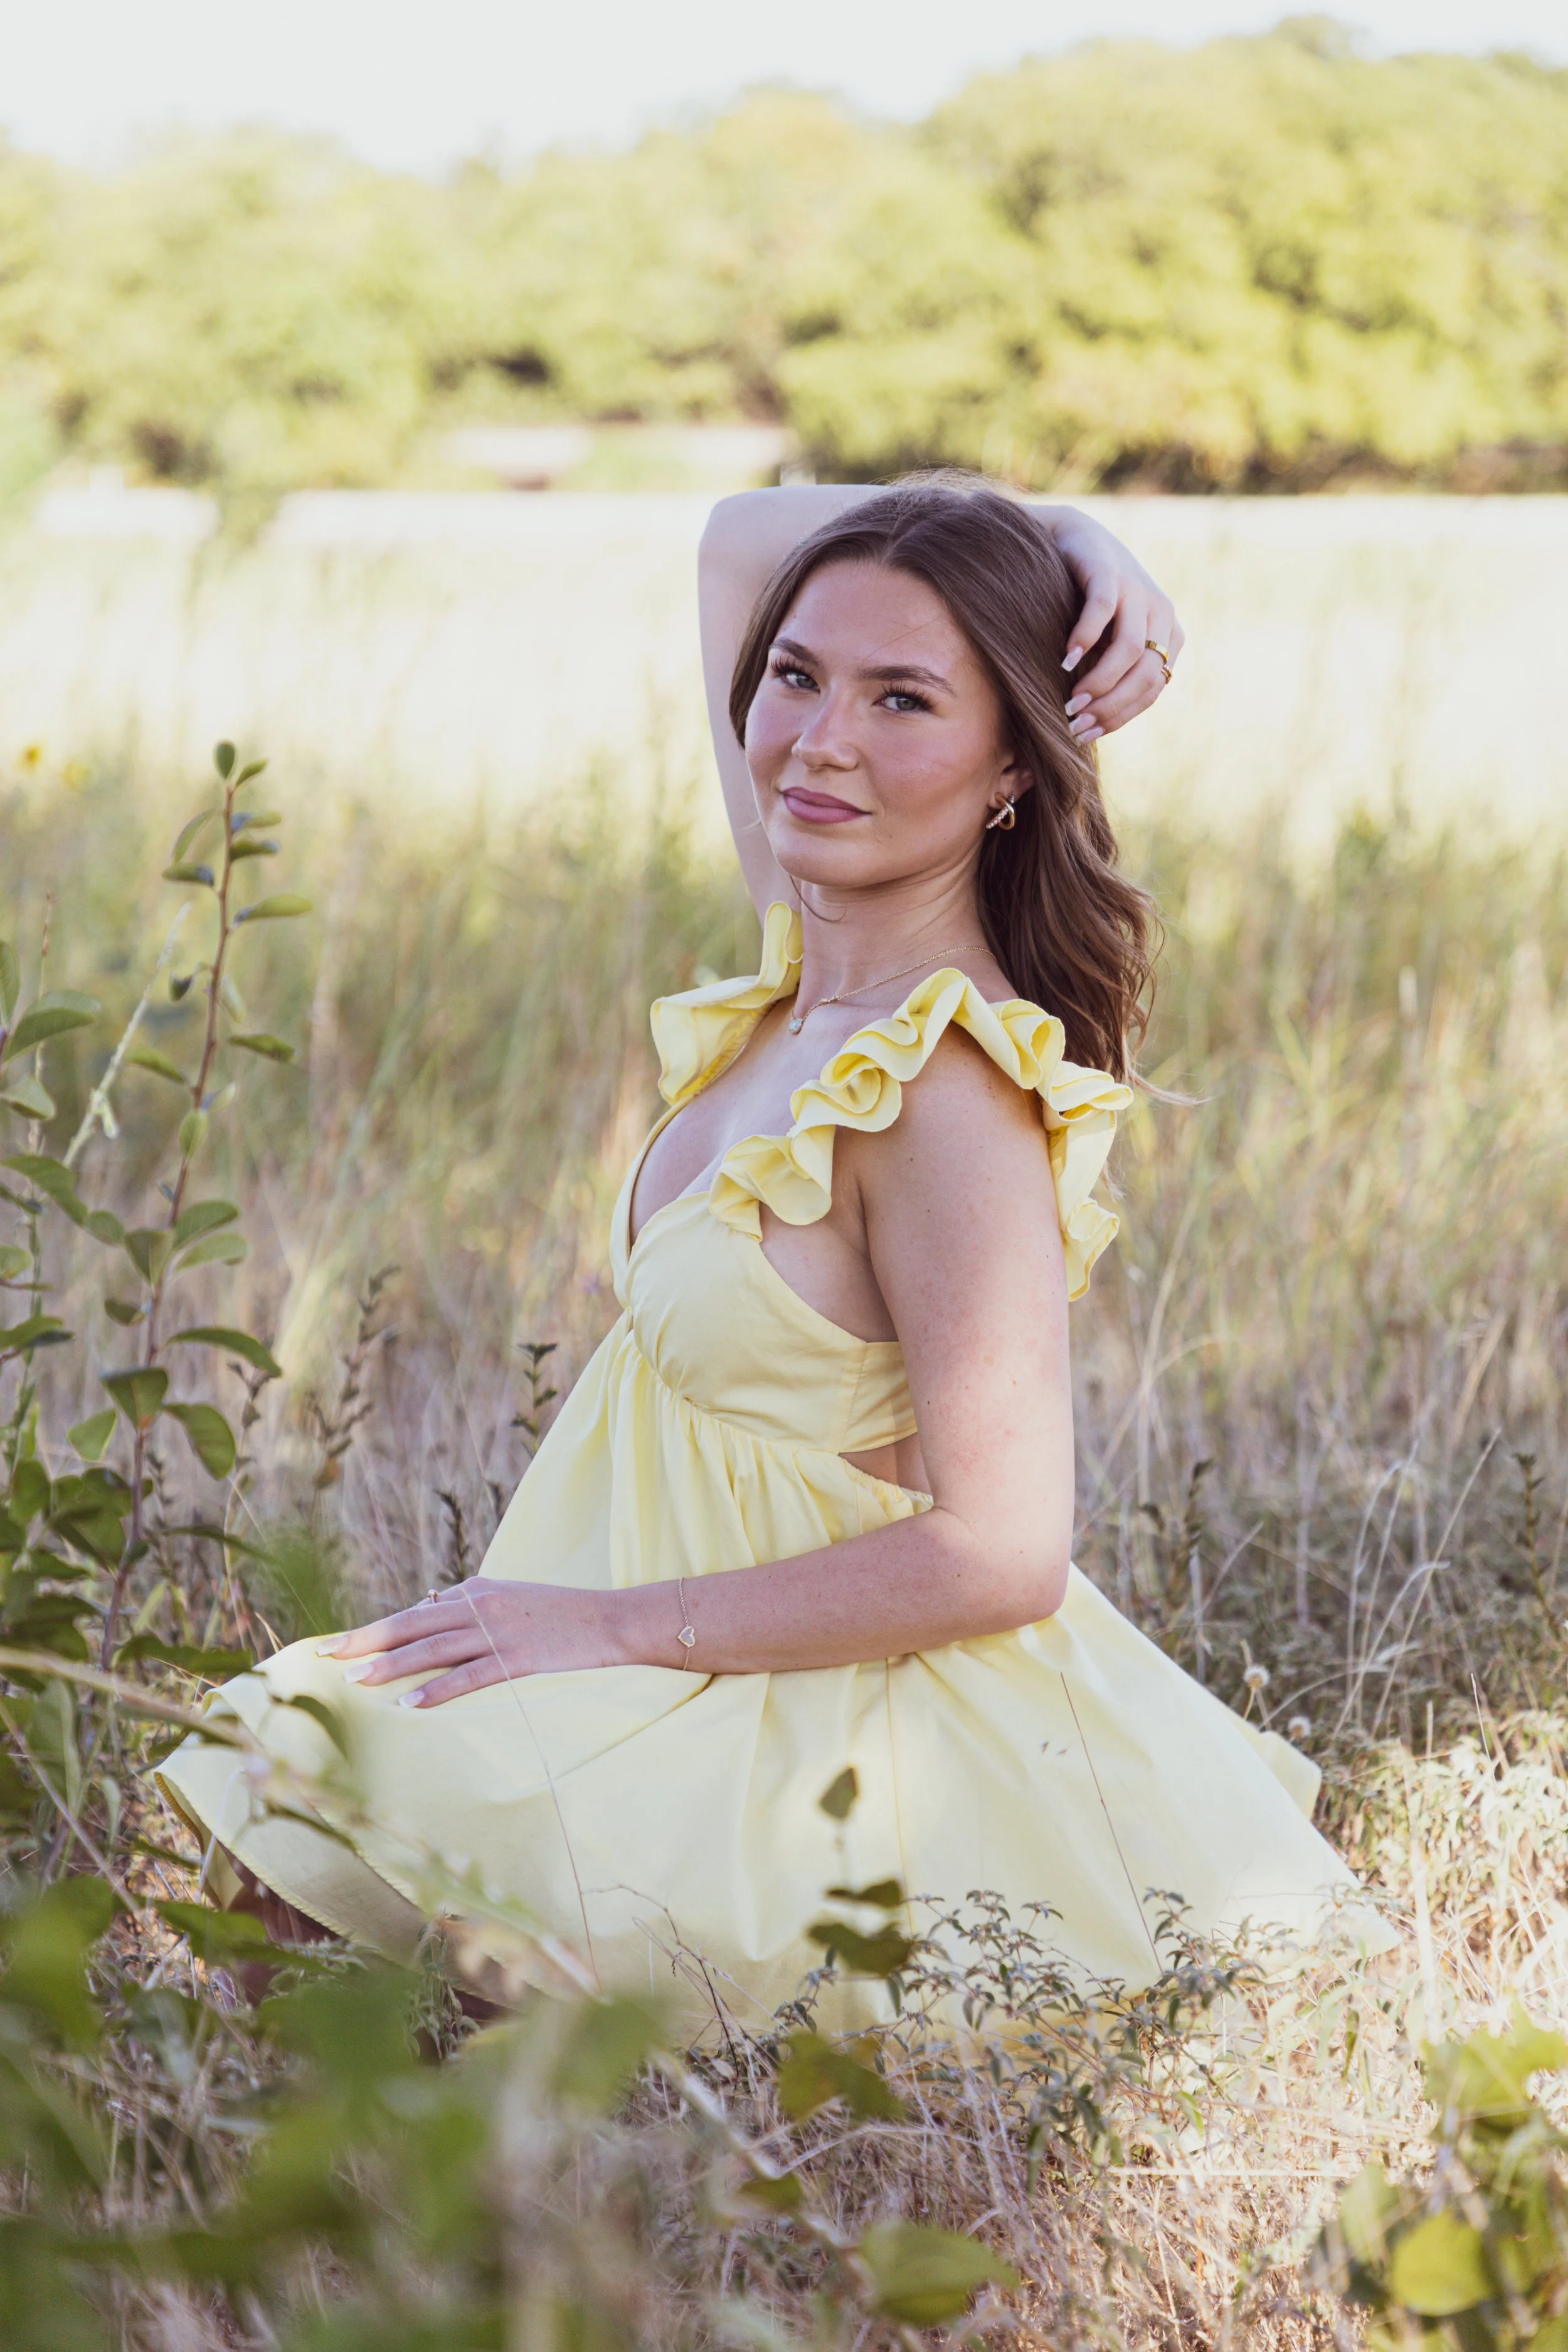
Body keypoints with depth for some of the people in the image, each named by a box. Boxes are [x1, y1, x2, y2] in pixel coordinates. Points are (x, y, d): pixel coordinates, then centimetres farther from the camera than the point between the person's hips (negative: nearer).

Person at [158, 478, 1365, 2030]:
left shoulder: (949, 1090, -24)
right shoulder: (815, 956, 0)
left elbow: (998, 1556, -24)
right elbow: (739, 543, 11)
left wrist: (615, 1624, -19)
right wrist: (1053, 540, -4)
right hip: (752, 1693, 8)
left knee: (312, 1799, -15)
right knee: (274, 1761, 8)